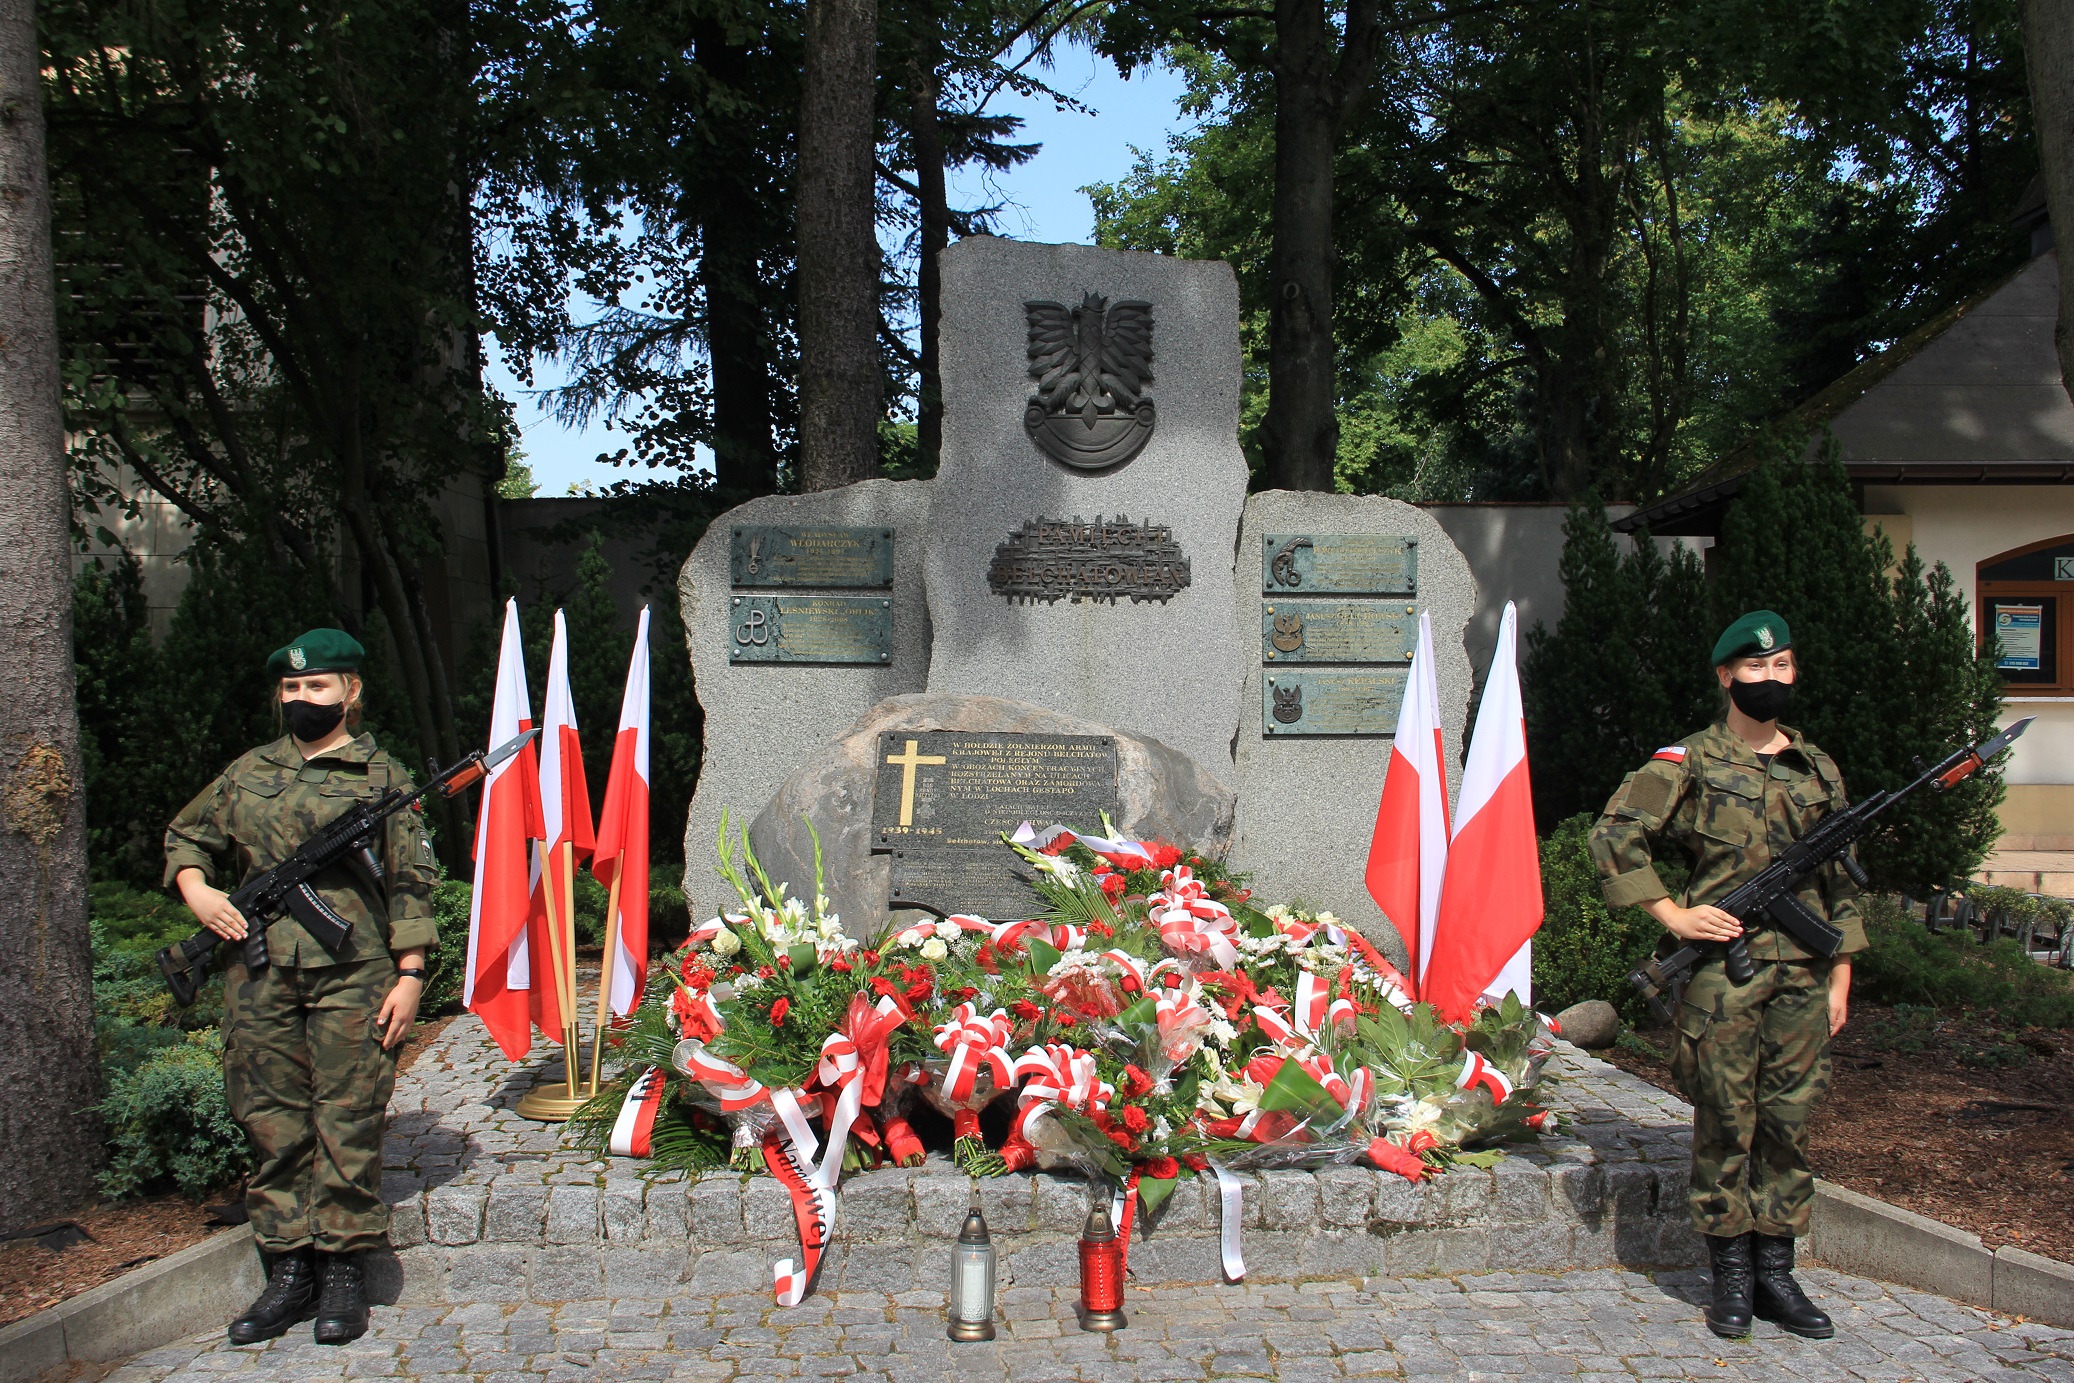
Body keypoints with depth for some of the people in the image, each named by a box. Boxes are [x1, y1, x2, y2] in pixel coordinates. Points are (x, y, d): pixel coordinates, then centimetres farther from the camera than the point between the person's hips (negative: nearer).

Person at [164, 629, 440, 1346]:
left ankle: (342, 1270, 10)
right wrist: (196, 889, 4)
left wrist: (410, 973, -6)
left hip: (352, 976, -4)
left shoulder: (382, 777, 4)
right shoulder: (248, 773, 15)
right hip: (258, 980, 4)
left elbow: (411, 883, 1)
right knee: (272, 1125, 7)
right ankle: (287, 1272, 17)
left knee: (347, 1125, -1)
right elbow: (185, 835, 25)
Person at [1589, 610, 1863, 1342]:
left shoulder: (1819, 769, 12)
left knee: (1789, 1122, 9)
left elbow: (1840, 879, 16)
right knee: (1725, 1123, 2)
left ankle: (1776, 1272, 20)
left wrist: (1839, 972, 12)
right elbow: (1614, 836, -7)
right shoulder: (1690, 762, -2)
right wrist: (1673, 915, -11)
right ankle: (1731, 1273, 14)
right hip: (1723, 969, -4)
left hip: (1803, 972, 4)